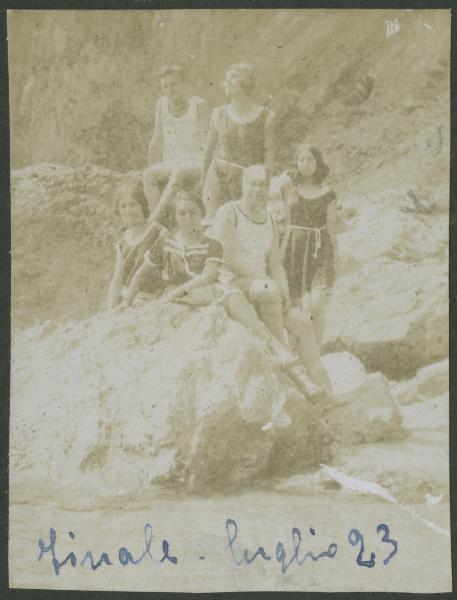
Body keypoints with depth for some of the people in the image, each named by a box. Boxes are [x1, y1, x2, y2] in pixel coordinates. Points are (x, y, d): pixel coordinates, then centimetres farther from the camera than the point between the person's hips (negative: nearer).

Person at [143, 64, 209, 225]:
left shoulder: (198, 105, -7)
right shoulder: (162, 104, 5)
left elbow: (207, 141, -11)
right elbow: (157, 141, 8)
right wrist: (153, 170, 3)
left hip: (197, 165, -5)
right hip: (172, 165, 5)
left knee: (178, 173, -36)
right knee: (148, 175, -24)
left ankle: (154, 219, -36)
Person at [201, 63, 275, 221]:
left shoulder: (265, 116, -1)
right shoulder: (219, 114, 6)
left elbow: (268, 156, 0)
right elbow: (209, 151, 12)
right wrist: (203, 183, 14)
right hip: (219, 177, 2)